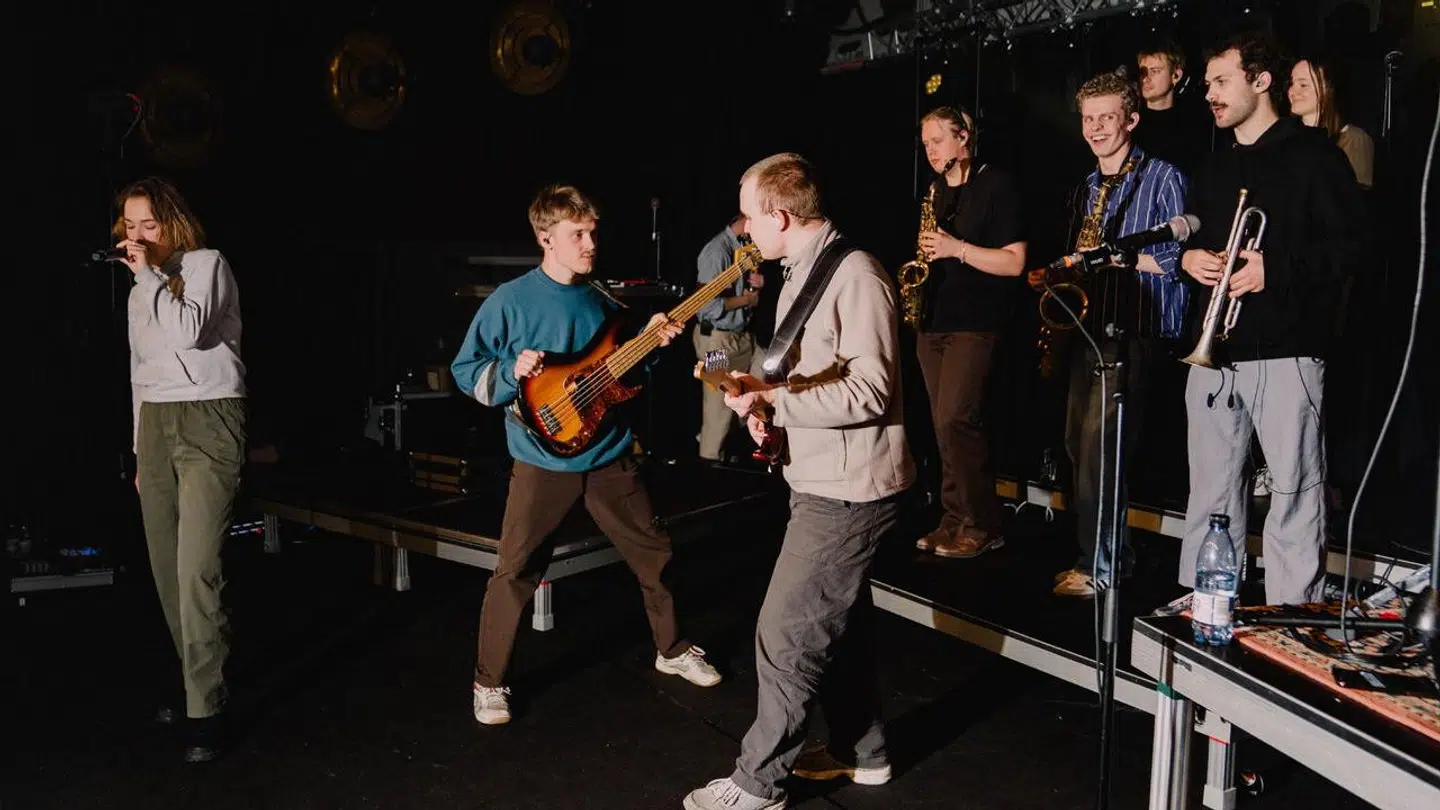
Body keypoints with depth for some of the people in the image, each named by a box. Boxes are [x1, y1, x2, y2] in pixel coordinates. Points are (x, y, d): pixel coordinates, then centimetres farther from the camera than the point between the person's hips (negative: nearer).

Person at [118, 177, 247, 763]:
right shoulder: (139, 293, 21)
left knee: (195, 570, -16)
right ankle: (201, 682, 17)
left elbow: (189, 332, -18)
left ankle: (205, 711, -13)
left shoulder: (206, 264, -1)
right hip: (155, 427, 8)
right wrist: (141, 450, 22)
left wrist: (149, 274, -10)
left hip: (207, 423, -7)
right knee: (166, 571, 5)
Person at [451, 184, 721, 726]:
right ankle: (490, 682, 18)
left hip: (610, 456, 5)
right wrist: (512, 370, -23)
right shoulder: (510, 301, -9)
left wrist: (650, 340, 0)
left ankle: (673, 650, 33)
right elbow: (465, 371, -6)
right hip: (543, 463, -5)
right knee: (514, 574, -1)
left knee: (655, 555, 12)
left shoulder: (602, 303, 7)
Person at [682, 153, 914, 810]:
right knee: (838, 621, 21)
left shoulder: (855, 277, -19)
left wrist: (773, 402, -23)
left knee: (785, 636, -3)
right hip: (824, 480, 10)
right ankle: (861, 750, 37)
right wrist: (768, 399, 1)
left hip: (849, 490, -10)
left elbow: (871, 392, -24)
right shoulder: (802, 273, 11)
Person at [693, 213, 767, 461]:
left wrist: (756, 282, 1)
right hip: (718, 339, -9)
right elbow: (707, 306, -27)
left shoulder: (746, 247, 7)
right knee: (720, 410, -2)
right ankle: (710, 462, 15)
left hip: (743, 335, 9)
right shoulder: (717, 251, -20)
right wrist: (746, 299, -13)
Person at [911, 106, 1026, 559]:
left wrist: (957, 248, -18)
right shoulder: (936, 193, 16)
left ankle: (982, 525, -5)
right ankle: (956, 520, 14)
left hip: (975, 324, -7)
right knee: (946, 426, 7)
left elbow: (1014, 262, -11)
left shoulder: (995, 186, -5)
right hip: (933, 322, 7)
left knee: (954, 420, -16)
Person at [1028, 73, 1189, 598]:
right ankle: (1108, 552, 19)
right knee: (1080, 444, 7)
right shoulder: (1086, 188, 20)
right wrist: (1057, 276, 8)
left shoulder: (1161, 178, -2)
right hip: (1090, 327, 8)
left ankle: (1100, 566, -3)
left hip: (1136, 330, -8)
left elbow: (1179, 257, -9)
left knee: (1099, 443, -14)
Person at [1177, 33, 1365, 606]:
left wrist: (1275, 270, -16)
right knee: (1210, 489, 8)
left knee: (1294, 489, -3)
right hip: (1213, 350, 6)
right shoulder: (1214, 169, 20)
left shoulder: (1312, 154, 1)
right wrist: (1188, 258, 3)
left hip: (1285, 350, -5)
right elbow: (1188, 238, 25)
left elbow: (1349, 246, -4)